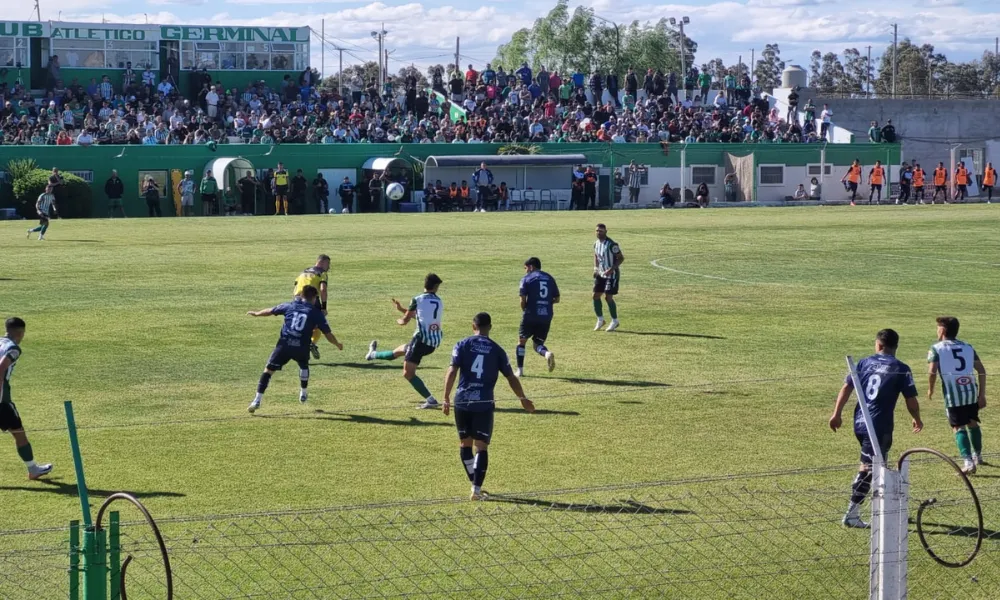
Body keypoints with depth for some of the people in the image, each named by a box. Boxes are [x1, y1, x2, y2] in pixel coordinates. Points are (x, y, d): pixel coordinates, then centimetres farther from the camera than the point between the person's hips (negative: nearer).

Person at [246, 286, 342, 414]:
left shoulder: (290, 306, 13)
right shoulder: (316, 313, 9)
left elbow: (270, 311, 24)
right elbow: (328, 334, 8)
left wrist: (256, 313, 43)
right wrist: (338, 344, 27)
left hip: (284, 343, 0)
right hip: (302, 347, 0)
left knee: (268, 369, 4)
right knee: (303, 365, 33)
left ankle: (257, 401, -5)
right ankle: (303, 393, 43)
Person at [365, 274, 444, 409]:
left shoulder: (417, 300, -6)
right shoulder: (439, 302, 13)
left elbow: (405, 321, 4)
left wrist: (400, 321, 29)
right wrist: (401, 309, 34)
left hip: (422, 338, -7)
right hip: (435, 342, 7)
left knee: (408, 373, -1)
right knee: (398, 352, 30)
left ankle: (430, 400, -6)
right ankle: (373, 354, 52)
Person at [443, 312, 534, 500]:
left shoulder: (462, 345, 3)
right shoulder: (497, 350, 6)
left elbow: (452, 372, -7)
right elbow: (511, 378, 11)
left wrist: (446, 398, -3)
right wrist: (523, 399, 24)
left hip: (462, 401, 1)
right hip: (484, 403, -1)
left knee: (465, 443, 16)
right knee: (482, 446, 3)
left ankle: (475, 484, 23)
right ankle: (477, 490, -4)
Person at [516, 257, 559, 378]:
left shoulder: (527, 279, -2)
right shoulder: (550, 278, 12)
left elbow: (523, 300, -7)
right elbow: (557, 299, 11)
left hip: (530, 316, -4)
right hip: (546, 317, 4)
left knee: (521, 341, 16)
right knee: (537, 344, 13)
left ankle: (520, 370, 15)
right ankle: (547, 353, -21)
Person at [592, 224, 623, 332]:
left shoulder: (612, 245, -20)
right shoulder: (596, 244, 4)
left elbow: (621, 258, -17)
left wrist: (611, 269, -26)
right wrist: (596, 268, 6)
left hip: (612, 274, -7)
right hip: (601, 274, 7)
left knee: (608, 297, -8)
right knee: (596, 296, 3)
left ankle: (615, 321, 8)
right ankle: (600, 320, 19)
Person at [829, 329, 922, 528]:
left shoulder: (865, 363, 8)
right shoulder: (901, 369, -2)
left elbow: (846, 387, 3)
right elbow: (911, 400, -2)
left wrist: (837, 414, 7)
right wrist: (917, 420, 16)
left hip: (860, 423, 5)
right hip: (880, 426, -5)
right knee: (868, 468, -5)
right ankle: (851, 514, -9)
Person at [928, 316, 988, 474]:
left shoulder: (936, 349, 2)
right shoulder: (968, 347, 15)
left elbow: (932, 371, -11)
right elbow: (982, 371, 10)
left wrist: (930, 389, 6)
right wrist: (982, 394, 14)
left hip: (953, 394, -4)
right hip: (971, 390, 4)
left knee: (958, 428, 0)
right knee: (972, 423, 23)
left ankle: (968, 462, -13)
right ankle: (977, 456, 37)